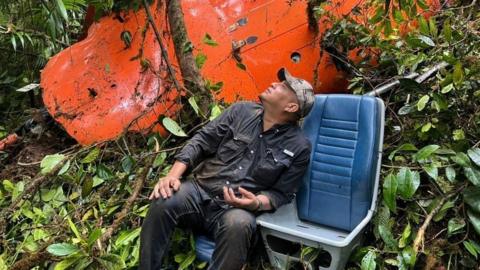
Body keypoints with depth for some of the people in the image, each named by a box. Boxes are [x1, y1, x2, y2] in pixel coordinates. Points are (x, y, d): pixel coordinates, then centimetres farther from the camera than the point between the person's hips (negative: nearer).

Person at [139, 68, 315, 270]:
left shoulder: (299, 147, 0)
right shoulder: (242, 111, 6)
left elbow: (281, 193, 2)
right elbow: (201, 141, 4)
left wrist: (257, 203, -20)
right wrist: (173, 175, -9)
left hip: (238, 209, -2)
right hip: (201, 191, 3)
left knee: (238, 225, -36)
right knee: (163, 201, -27)